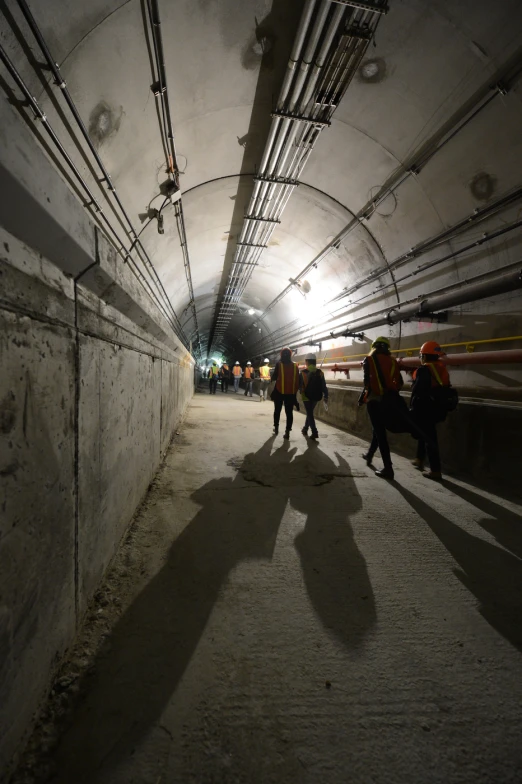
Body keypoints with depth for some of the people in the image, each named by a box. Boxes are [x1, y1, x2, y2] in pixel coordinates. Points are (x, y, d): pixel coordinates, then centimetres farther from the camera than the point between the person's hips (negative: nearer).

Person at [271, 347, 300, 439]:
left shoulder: (278, 364, -5)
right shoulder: (295, 366, 4)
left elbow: (273, 378, -4)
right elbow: (297, 381, 4)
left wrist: (273, 373, 17)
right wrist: (295, 392, 11)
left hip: (279, 392, -1)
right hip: (290, 393, 2)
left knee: (277, 410, 16)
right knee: (289, 412, 4)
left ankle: (276, 428, 26)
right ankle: (287, 431, 0)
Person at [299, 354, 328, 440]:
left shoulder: (303, 373, -10)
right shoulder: (320, 372, -2)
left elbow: (299, 385, -2)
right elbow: (324, 386, -2)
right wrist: (326, 396, 5)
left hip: (307, 396, -4)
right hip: (316, 396, 4)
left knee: (310, 414, 3)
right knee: (310, 412, 21)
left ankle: (314, 433, -5)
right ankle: (305, 429, 34)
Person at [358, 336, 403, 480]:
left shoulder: (369, 359, -1)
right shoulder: (392, 361, 10)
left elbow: (368, 381, -13)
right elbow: (399, 382, 5)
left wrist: (363, 397, -3)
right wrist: (391, 394, 18)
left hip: (375, 399, -5)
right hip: (388, 400, 5)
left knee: (380, 433, -3)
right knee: (379, 429, 21)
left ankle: (388, 468, -4)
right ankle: (369, 454, 39)